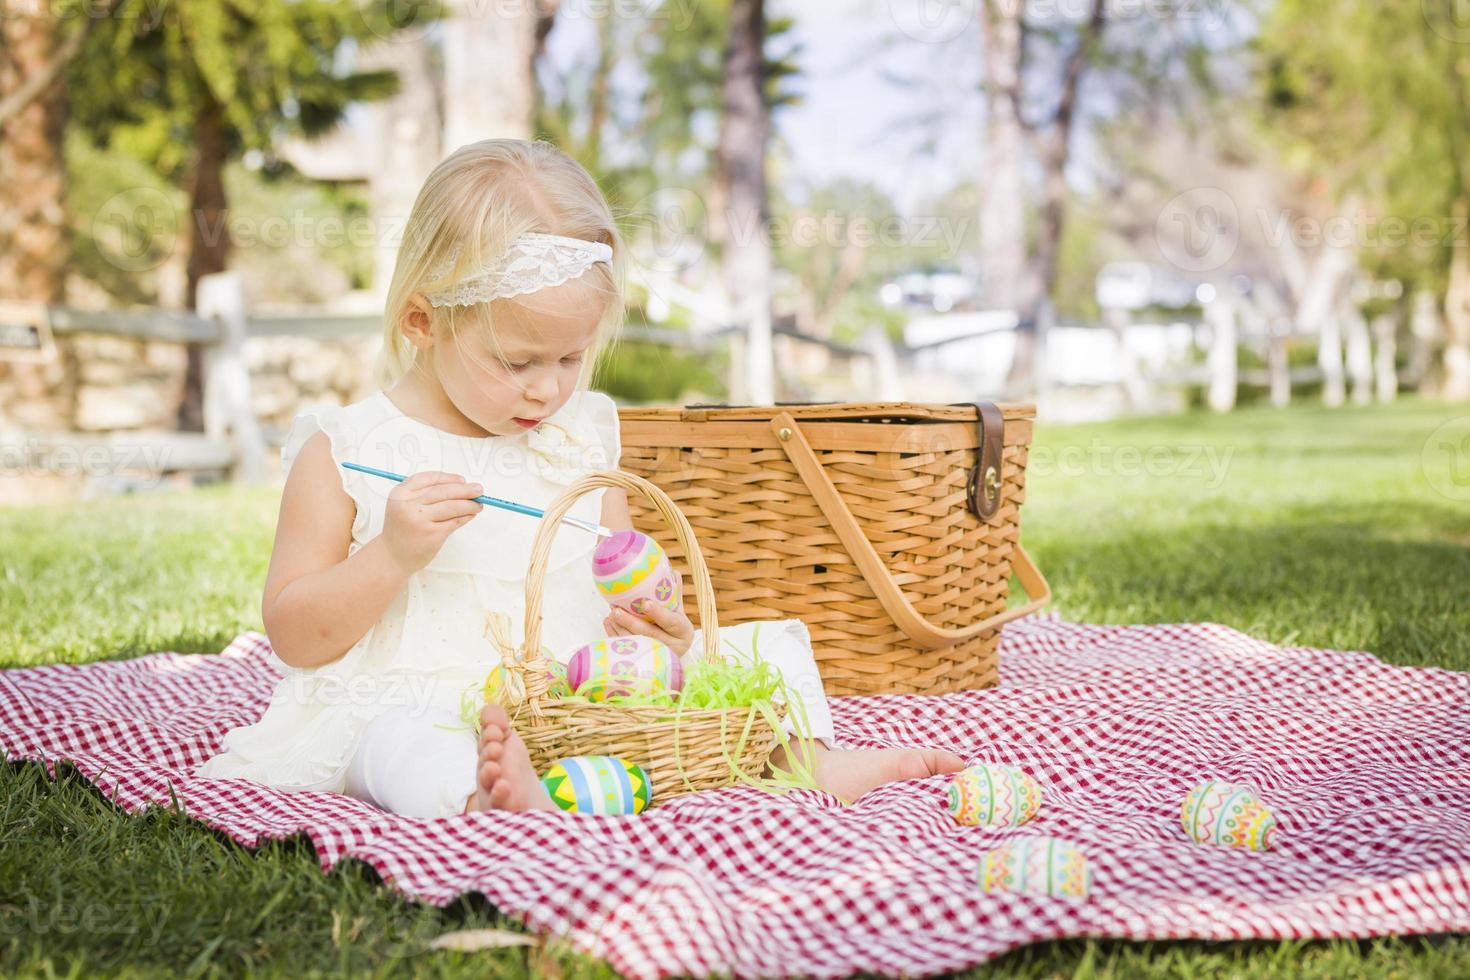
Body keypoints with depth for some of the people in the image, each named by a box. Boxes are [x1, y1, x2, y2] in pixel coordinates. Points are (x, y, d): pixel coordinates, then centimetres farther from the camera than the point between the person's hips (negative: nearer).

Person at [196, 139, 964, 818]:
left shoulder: (579, 441, 11)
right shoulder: (344, 453, -2)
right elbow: (295, 638, -3)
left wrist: (656, 633, -6)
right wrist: (393, 553, -20)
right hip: (422, 704, -4)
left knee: (762, 636, -1)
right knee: (398, 744, -39)